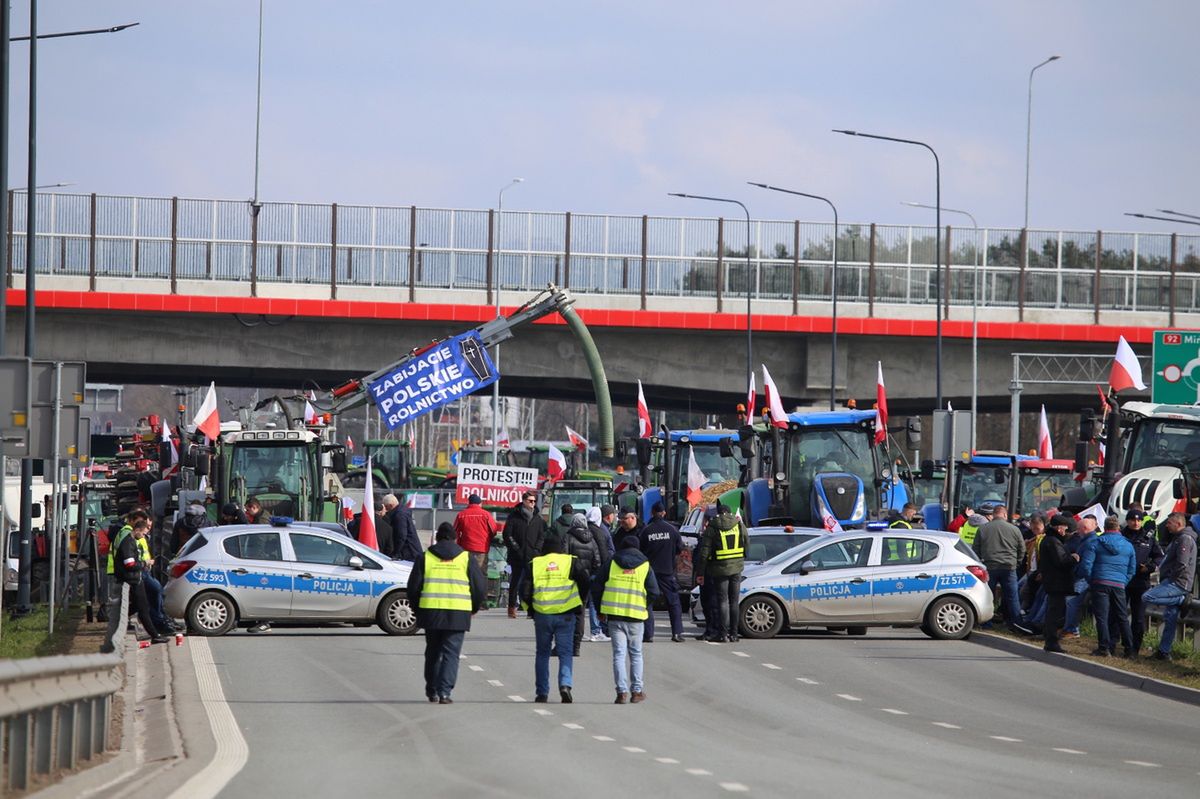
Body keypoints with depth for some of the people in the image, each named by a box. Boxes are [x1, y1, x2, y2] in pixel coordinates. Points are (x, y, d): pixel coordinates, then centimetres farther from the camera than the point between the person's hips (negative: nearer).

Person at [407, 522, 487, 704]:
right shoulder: (466, 558, 5)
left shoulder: (425, 558, 5)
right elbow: (480, 587, 5)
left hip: (431, 612, 1)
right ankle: (444, 691, -11)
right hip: (458, 614, -1)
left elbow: (413, 587, 5)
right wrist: (474, 608, 21)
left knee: (433, 652, 16)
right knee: (451, 653, 1)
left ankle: (432, 690, 21)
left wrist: (418, 608, 20)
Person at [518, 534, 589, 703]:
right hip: (565, 616, -1)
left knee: (542, 653, 13)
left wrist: (531, 608, 13)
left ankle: (542, 693, 13)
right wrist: (581, 603, 7)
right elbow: (586, 583, -7)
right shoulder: (570, 562, 1)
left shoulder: (534, 564, 3)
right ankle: (565, 684, -19)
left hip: (542, 615, 1)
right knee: (565, 652, 4)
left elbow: (524, 591, -1)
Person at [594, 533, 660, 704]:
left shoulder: (611, 564, 5)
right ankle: (637, 691, 12)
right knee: (636, 654, 13)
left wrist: (600, 610, 16)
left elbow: (596, 588, 4)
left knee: (619, 654, 1)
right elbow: (654, 592, -1)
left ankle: (622, 691, -7)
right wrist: (646, 608, 15)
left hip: (614, 614, 0)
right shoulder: (645, 566, 3)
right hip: (636, 616, 0)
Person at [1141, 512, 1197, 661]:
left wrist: (1170, 578, -12)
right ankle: (1164, 652, 12)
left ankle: (1182, 600, -12)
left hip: (1177, 583, -10)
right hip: (1173, 583, 10)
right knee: (1169, 620, 10)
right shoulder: (1177, 538, 20)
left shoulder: (1185, 539, -12)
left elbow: (1182, 564, -21)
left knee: (1147, 597, -21)